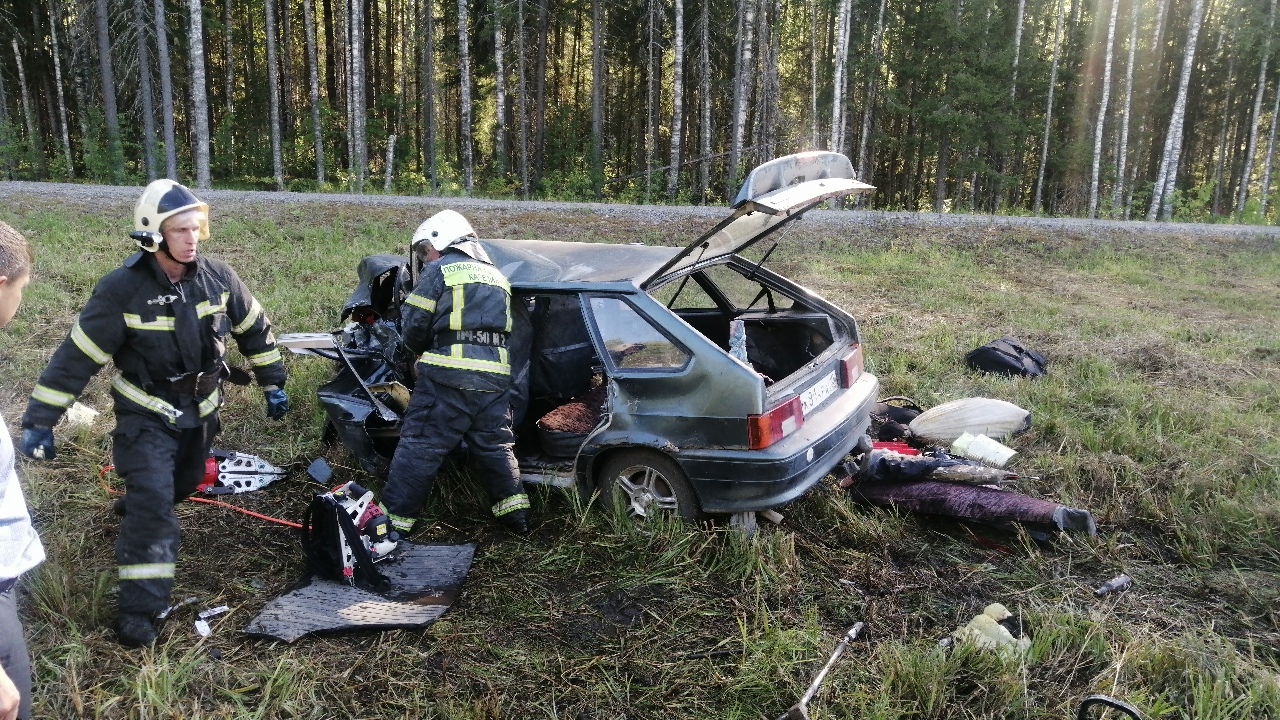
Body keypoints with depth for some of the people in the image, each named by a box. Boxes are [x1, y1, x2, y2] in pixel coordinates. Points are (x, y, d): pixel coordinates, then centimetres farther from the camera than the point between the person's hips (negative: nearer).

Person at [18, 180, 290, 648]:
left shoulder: (217, 277, -10)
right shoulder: (122, 289, -22)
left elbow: (254, 328, 4)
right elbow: (77, 356, -18)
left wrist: (273, 385, 7)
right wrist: (40, 421, -18)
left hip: (200, 409, 5)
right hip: (146, 413, -5)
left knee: (182, 485, 24)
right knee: (153, 503, -15)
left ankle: (136, 506, 58)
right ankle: (138, 608, -6)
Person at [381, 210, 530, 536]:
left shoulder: (439, 271, 1)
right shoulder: (496, 277, 23)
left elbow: (413, 327, -1)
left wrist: (423, 352, 20)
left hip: (448, 375, -6)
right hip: (495, 377, 6)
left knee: (420, 447, -1)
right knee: (494, 444, 19)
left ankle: (395, 520, 2)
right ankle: (514, 510, 21)